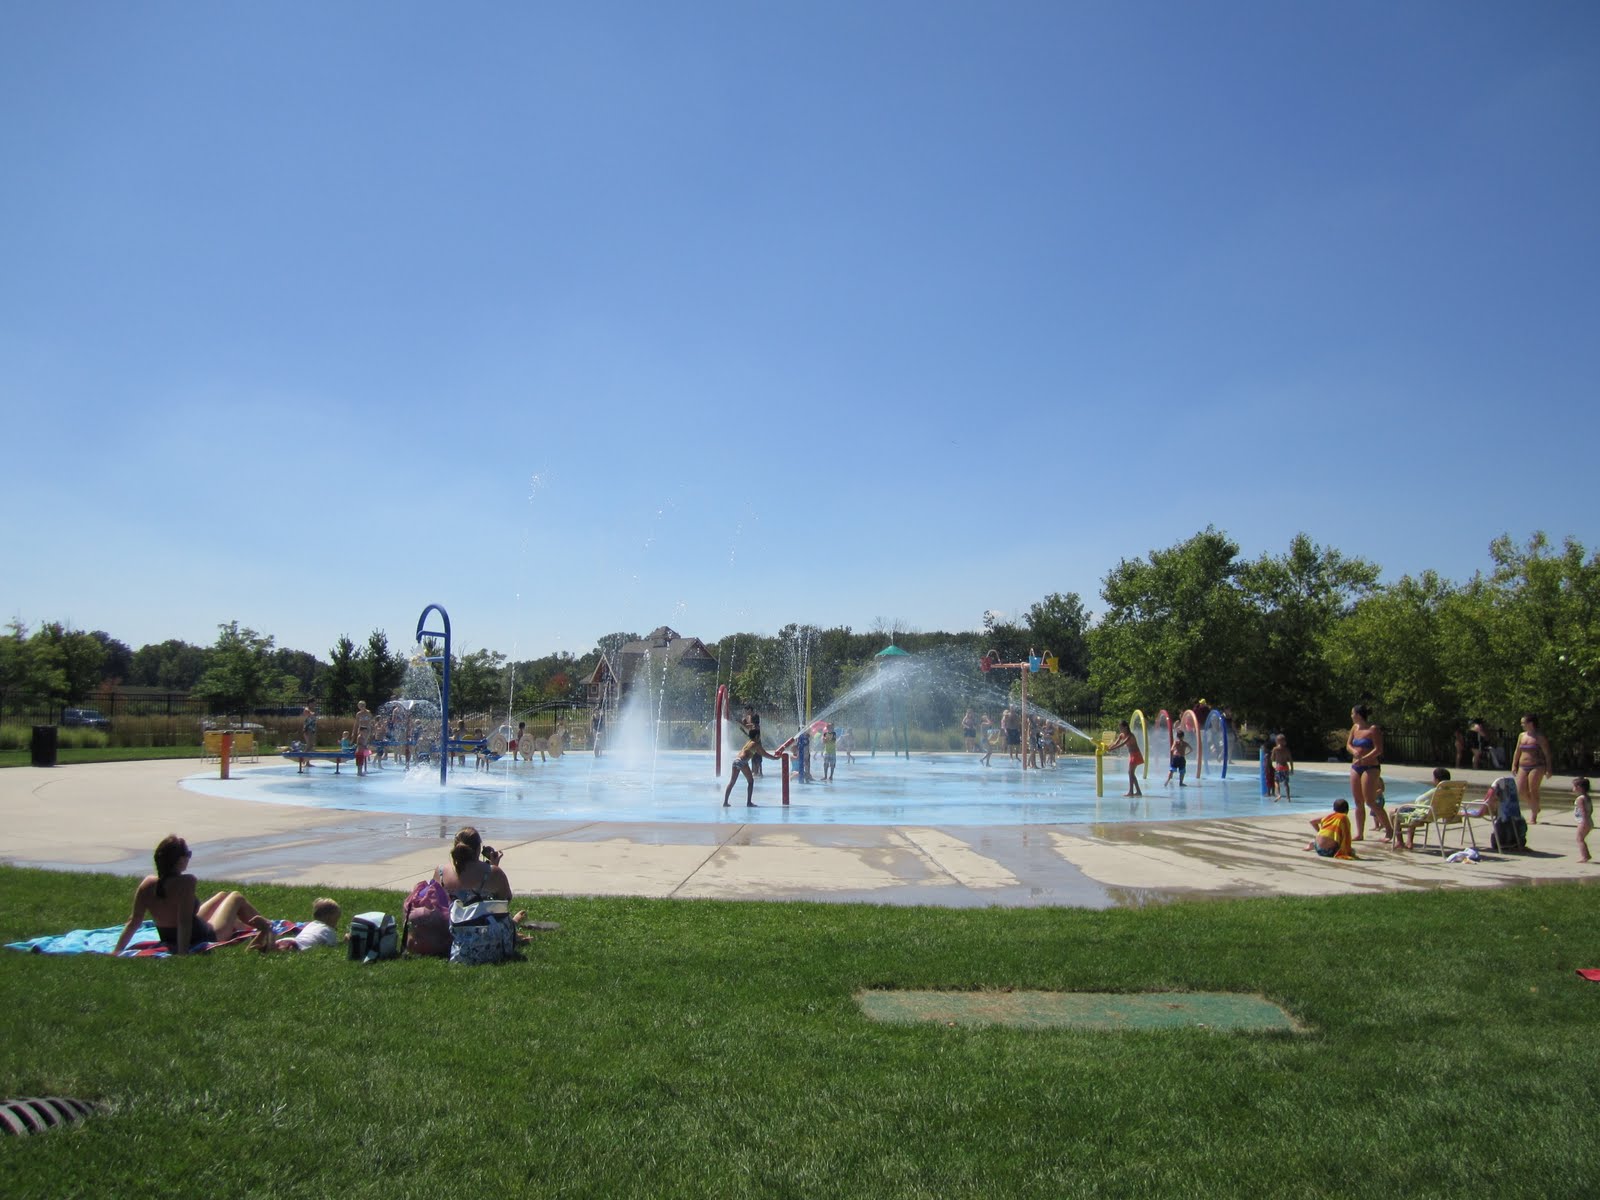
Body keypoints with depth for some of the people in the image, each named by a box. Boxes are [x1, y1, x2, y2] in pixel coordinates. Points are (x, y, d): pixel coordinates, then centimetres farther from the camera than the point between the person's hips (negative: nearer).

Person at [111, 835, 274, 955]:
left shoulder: (147, 883, -14)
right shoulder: (186, 882, -32)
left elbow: (134, 921, -13)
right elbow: (184, 921, -37)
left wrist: (117, 950, -7)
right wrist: (183, 953, -37)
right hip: (205, 938, -7)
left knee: (223, 896, 30)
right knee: (236, 897, 20)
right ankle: (265, 927, 42)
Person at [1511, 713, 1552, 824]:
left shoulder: (1539, 737, -5)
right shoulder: (1522, 736, 12)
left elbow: (1547, 753, -6)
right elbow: (1517, 751, 18)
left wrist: (1548, 769, -9)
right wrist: (1514, 765, 13)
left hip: (1537, 767, -6)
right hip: (1523, 767, 6)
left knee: (1533, 791, -6)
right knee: (1520, 792, 0)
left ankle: (1533, 817, 2)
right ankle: (1534, 808, 24)